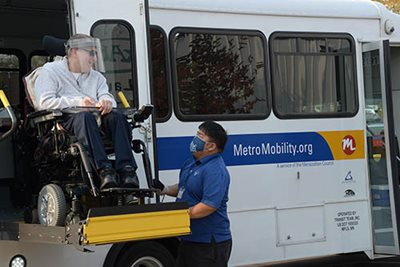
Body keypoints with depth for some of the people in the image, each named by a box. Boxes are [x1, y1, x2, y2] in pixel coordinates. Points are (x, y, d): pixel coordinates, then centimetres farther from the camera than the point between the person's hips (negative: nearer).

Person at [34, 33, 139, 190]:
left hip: (96, 120, 5)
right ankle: (103, 170, -53)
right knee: (84, 116, -38)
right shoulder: (50, 71, 13)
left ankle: (126, 169, -43)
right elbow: (44, 102, -3)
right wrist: (77, 102, -13)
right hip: (65, 121, -4)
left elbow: (107, 96, 14)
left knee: (116, 116, -28)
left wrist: (106, 102, -13)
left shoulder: (96, 77, 31)